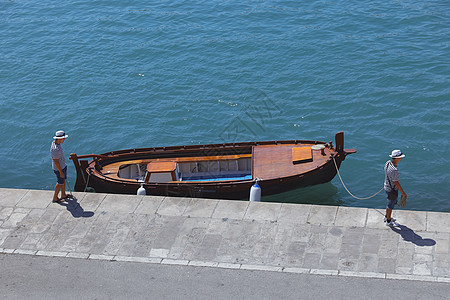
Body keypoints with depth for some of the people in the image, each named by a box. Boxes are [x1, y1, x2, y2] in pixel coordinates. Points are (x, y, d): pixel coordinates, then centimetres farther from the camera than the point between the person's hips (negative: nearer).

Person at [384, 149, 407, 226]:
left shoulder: (388, 163, -9)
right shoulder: (394, 170, -37)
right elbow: (396, 183, -27)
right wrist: (402, 192, -15)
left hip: (387, 186, 9)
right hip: (392, 190, -9)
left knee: (392, 202, 29)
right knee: (391, 205, 12)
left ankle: (387, 217, 47)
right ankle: (388, 221, 32)